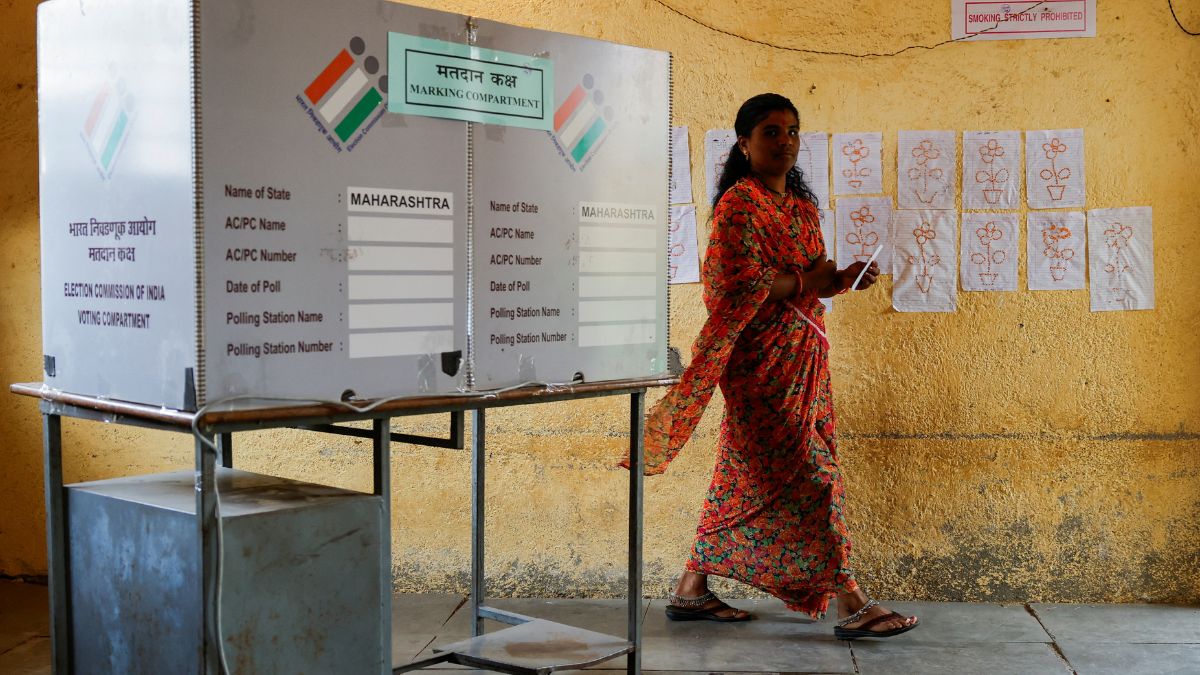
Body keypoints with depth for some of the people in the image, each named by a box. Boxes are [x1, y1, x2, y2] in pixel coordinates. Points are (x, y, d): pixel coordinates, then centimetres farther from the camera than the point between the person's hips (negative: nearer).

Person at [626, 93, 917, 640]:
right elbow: (738, 286, -20)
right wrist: (808, 282, -13)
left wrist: (844, 279, 2)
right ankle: (850, 604, -5)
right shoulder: (738, 204, -11)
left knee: (745, 478, 11)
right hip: (763, 361, -9)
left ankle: (692, 591, 21)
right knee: (808, 474, -9)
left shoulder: (801, 206, 17)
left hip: (801, 358, 9)